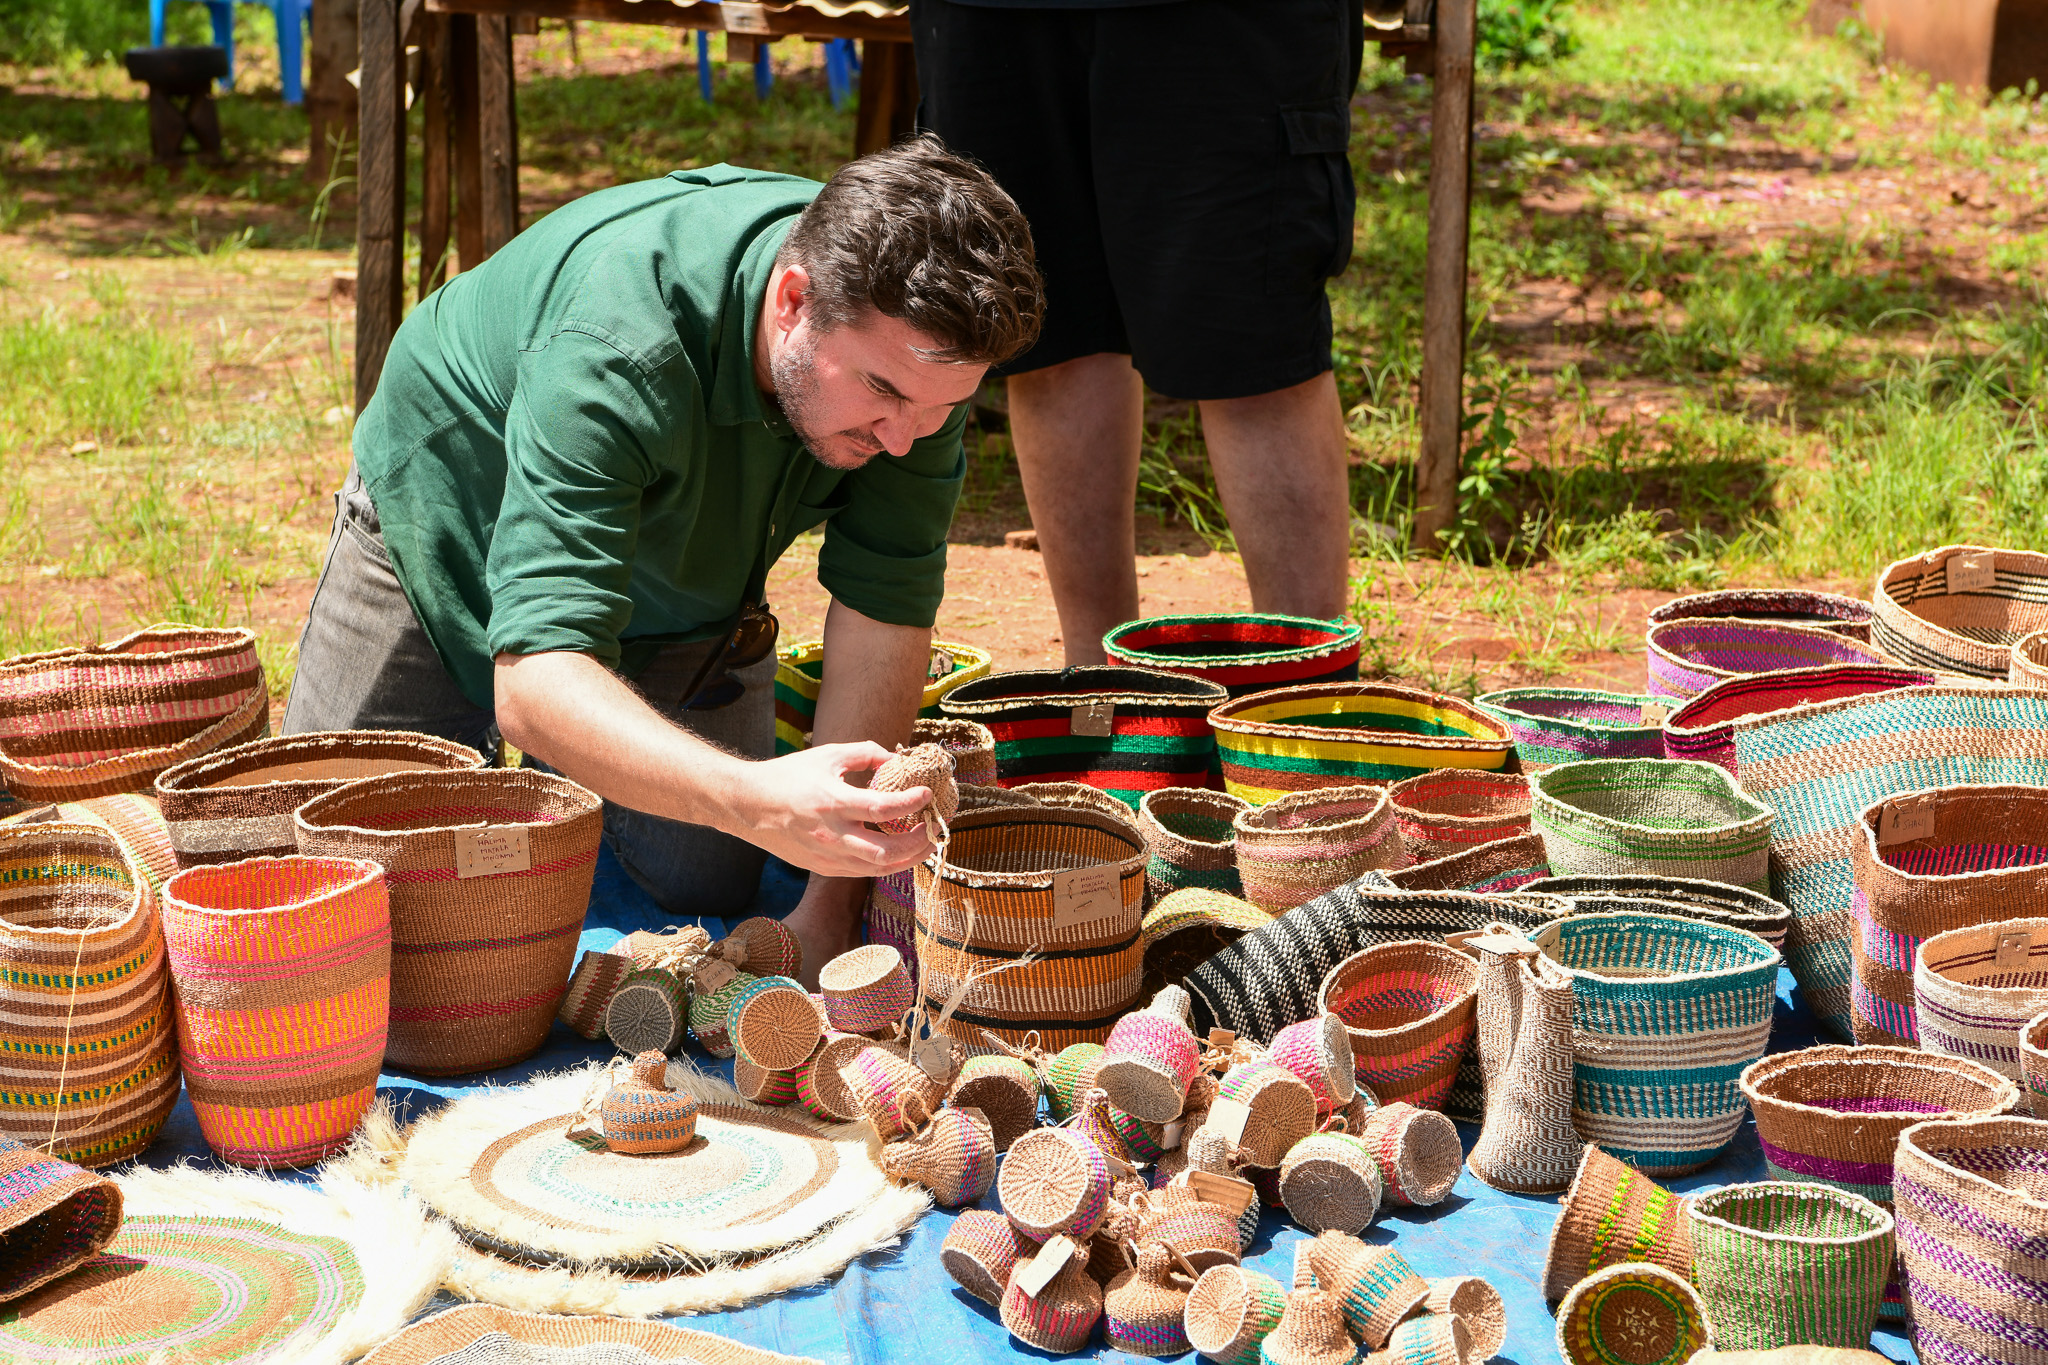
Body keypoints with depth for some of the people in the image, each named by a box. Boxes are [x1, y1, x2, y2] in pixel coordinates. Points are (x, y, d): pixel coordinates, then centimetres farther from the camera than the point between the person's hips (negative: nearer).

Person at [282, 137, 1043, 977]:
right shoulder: (613, 349, -45)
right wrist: (756, 800, -69)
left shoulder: (916, 340, -29)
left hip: (678, 583, 4)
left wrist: (831, 908, -26)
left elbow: (886, 603, -22)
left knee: (707, 888, 0)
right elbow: (533, 685, -52)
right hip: (451, 540, -4)